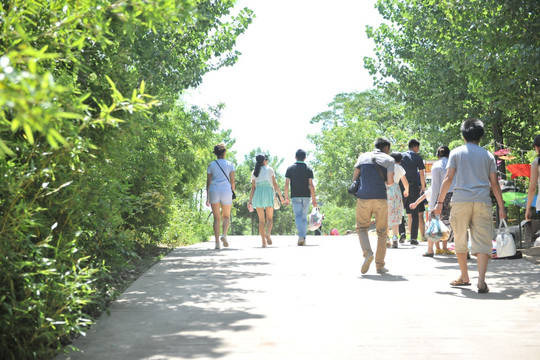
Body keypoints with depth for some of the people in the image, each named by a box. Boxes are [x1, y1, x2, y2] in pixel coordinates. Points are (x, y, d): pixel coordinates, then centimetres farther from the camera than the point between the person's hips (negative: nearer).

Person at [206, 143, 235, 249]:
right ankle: (224, 234, -13)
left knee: (217, 218, 4)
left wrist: (207, 197, 10)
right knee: (226, 216, 14)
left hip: (214, 191, 1)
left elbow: (208, 182, 7)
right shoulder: (230, 165, 6)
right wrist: (232, 194, 11)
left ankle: (217, 242, -6)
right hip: (226, 191, -1)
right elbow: (232, 181, 2)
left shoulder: (211, 165, 9)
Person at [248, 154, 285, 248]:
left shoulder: (254, 172, 14)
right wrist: (280, 195, 9)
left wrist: (250, 200, 7)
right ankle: (268, 233, -27)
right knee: (269, 218, 2)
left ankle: (263, 241, -1)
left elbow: (253, 187, 8)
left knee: (261, 219, 5)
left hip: (257, 194, 2)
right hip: (268, 193, -2)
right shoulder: (269, 169, 8)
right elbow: (274, 184, 4)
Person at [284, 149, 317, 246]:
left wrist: (286, 197, 3)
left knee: (298, 217, -4)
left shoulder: (290, 169, 1)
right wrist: (314, 199, -3)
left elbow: (287, 184, -3)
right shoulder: (308, 169, 1)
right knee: (304, 217, 11)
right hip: (306, 196, 1)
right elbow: (311, 185, -5)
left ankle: (301, 236, -24)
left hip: (295, 196, -1)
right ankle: (303, 239, 12)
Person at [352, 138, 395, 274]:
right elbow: (390, 181, -6)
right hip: (381, 198, -1)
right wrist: (386, 182, 16)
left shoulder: (363, 156, 13)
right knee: (382, 231, 10)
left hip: (363, 197, 1)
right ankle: (380, 265, 10)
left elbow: (354, 178, 10)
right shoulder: (389, 159, 6)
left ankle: (367, 253, -13)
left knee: (362, 227, 14)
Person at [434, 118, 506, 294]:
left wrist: (439, 202, 2)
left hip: (460, 200, -1)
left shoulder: (456, 152, 8)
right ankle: (481, 281, -14)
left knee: (460, 240, 14)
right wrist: (501, 206, 14)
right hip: (482, 201, 1)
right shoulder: (488, 155, 12)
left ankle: (464, 277, 23)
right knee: (483, 241, -2)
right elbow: (494, 183, 8)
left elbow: (448, 178, -1)